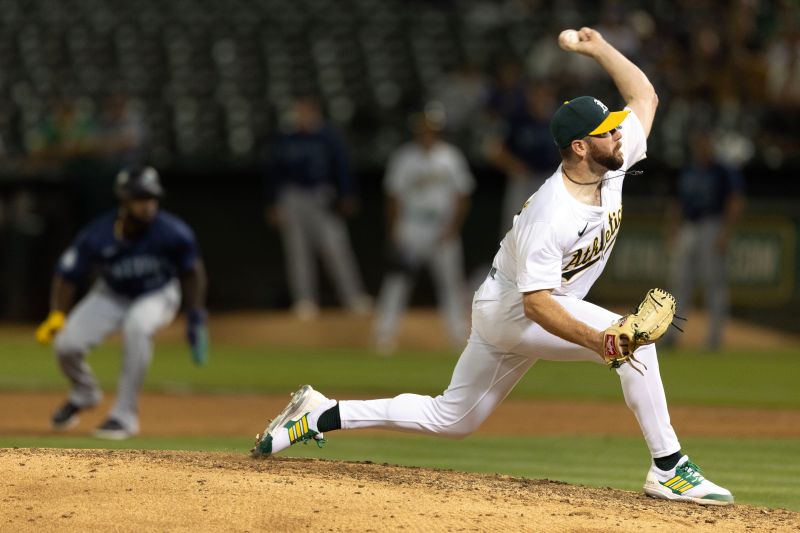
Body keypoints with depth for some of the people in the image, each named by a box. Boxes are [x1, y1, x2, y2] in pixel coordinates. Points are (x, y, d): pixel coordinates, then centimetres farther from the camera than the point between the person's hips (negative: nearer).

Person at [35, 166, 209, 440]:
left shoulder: (173, 232, -27)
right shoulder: (97, 236, -27)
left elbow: (191, 271, -9)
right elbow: (68, 275, -15)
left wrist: (196, 316, -10)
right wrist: (56, 314, -27)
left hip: (158, 295, -2)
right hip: (111, 295, 2)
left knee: (137, 325, -37)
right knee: (67, 343, -19)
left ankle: (125, 415, -25)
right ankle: (84, 393, 20)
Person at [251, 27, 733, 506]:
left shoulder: (611, 167, -7)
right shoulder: (551, 215, -31)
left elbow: (645, 96, 6)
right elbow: (536, 304, -33)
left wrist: (597, 47, 1)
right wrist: (594, 339, -46)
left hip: (537, 311, 9)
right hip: (509, 311, -9)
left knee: (451, 419, 16)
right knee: (636, 338, -24)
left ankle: (322, 415, 19)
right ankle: (669, 470, -19)